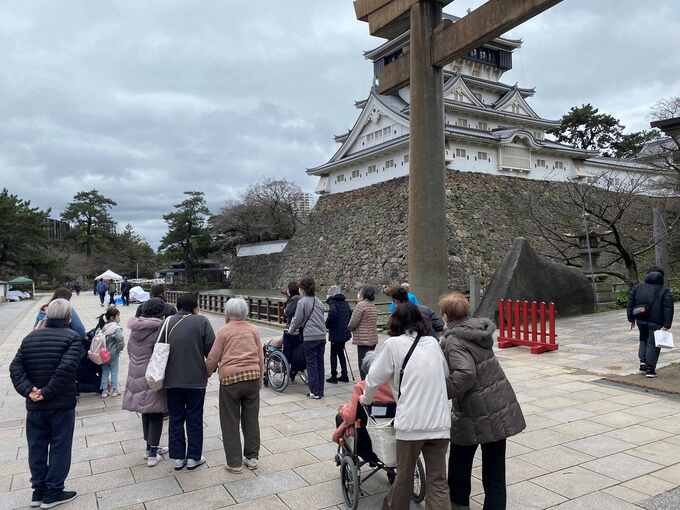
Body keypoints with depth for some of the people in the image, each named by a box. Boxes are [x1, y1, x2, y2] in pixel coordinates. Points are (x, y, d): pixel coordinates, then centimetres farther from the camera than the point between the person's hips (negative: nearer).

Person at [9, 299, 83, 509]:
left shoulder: (30, 337, 6)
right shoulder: (72, 337, -12)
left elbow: (15, 367, -2)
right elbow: (66, 368, -25)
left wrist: (27, 389, -10)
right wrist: (48, 392, -17)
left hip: (34, 406, 5)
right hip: (62, 405, -5)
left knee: (37, 447, 16)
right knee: (60, 447, 8)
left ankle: (38, 491, 26)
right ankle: (53, 493, 15)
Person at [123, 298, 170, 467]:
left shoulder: (135, 328, 5)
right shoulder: (159, 328, -16)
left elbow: (129, 350, 14)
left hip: (136, 377, 7)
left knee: (146, 413, 19)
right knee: (156, 415, 3)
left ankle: (151, 447, 30)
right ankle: (152, 454, 6)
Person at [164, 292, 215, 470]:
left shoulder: (167, 322, 0)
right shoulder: (201, 321, -9)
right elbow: (211, 349, -11)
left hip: (172, 380, 3)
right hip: (196, 379, -3)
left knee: (176, 419, 13)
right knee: (194, 419, 9)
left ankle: (178, 457, 20)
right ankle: (193, 457, 16)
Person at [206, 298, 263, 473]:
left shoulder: (224, 331, -2)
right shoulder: (254, 330, 7)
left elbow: (212, 358, -2)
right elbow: (260, 358, 7)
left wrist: (207, 373, 17)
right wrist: (260, 378, 18)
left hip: (230, 379, -3)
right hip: (252, 376, 3)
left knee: (230, 422, 7)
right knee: (251, 419, 13)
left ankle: (235, 462, 11)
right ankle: (252, 457, 20)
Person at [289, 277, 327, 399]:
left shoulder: (302, 302, -8)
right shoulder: (318, 301, 12)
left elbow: (297, 320, -6)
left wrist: (291, 330, 14)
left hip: (309, 337, -6)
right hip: (322, 336, 6)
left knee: (312, 365, 1)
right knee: (320, 363, 11)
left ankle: (315, 392, 5)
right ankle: (320, 391, 17)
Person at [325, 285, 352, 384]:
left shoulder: (333, 303, -14)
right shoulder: (345, 303, 9)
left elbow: (331, 316, -25)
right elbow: (350, 314, 12)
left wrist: (327, 325, -8)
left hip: (335, 332, -7)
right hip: (345, 332, 7)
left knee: (333, 354, 2)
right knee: (341, 353, 18)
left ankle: (334, 376, 5)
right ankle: (344, 375, 20)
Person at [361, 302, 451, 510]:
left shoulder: (393, 344, -2)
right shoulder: (433, 342, 11)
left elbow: (374, 378, 5)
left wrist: (366, 399, 24)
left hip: (412, 421, -3)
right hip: (440, 421, 3)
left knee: (404, 475, 17)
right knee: (438, 480, 9)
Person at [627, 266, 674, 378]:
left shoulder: (637, 288, 7)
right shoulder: (665, 291, -3)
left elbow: (630, 304, 7)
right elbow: (668, 309, -9)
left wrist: (631, 319, 13)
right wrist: (667, 325, -10)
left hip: (641, 320, 4)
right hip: (655, 322, -4)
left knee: (644, 340, 23)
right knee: (653, 344, 3)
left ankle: (643, 362, 11)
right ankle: (650, 369, 4)